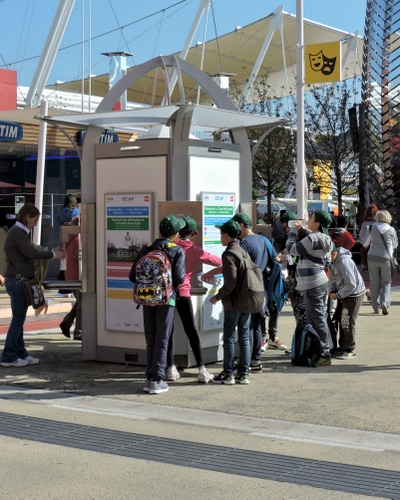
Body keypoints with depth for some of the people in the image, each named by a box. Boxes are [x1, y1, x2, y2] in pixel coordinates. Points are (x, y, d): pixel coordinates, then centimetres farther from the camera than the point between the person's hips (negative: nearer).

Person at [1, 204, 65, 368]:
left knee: (19, 318, 11)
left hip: (20, 280, 10)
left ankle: (20, 353, 17)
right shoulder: (16, 232, -15)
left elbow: (29, 250, 14)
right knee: (18, 319, -5)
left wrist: (51, 251, 4)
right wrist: (52, 253, -10)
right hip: (17, 280, -10)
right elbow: (31, 253, -20)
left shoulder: (21, 231, 16)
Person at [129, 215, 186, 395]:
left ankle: (149, 378, 14)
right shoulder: (177, 251, -5)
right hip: (166, 299, -4)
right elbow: (179, 278, -13)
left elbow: (133, 276, 2)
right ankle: (157, 380, 1)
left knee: (150, 339, 12)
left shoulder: (146, 249, 5)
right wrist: (173, 285, 8)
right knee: (162, 340, 2)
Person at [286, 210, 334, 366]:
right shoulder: (325, 240, 11)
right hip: (321, 281, 10)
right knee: (318, 318, 16)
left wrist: (294, 230, -3)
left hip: (312, 284, -10)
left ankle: (324, 355, -5)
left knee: (318, 319, -7)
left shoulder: (312, 239, -18)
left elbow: (291, 248, -13)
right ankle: (321, 351, 23)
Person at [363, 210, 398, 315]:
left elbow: (365, 244, 5)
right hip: (386, 259, -1)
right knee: (386, 282, 11)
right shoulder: (391, 230, -3)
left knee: (374, 283, 8)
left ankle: (376, 308, 7)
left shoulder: (371, 228, -2)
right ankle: (384, 302, -11)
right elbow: (395, 245, 10)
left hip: (372, 258, 1)